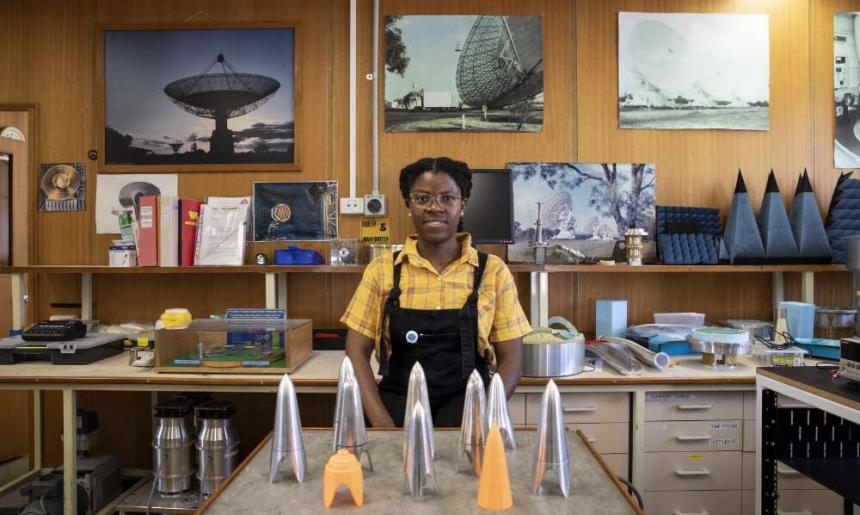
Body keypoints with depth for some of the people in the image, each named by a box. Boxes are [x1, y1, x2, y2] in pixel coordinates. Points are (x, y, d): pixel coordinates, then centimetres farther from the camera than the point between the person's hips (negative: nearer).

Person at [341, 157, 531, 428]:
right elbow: (357, 353, 2)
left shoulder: (493, 272, 1)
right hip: (398, 409, 1)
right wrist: (382, 422, -11)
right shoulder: (381, 270, 3)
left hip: (466, 409, 0)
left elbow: (511, 359, 2)